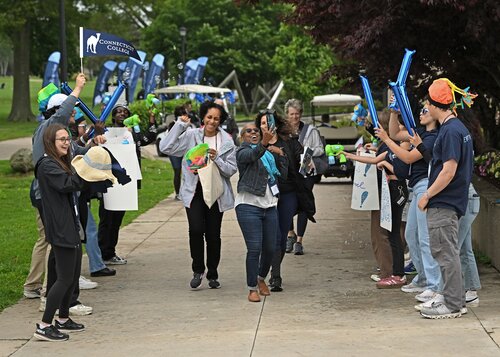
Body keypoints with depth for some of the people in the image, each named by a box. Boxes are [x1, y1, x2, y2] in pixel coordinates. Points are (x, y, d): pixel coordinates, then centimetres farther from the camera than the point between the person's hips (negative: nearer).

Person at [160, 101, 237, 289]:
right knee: (196, 229, -16)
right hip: (194, 191, -1)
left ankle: (212, 275, 21)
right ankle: (198, 270, 3)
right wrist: (180, 125, -10)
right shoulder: (191, 136, 0)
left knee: (213, 235, 6)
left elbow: (231, 170, -1)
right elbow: (166, 147, -10)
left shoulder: (226, 142, 1)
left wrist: (217, 159, -17)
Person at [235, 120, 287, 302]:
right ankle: (252, 288, 1)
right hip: (248, 206, -6)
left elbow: (283, 172, 14)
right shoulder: (243, 151, 0)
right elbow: (252, 155, -24)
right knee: (254, 248, -10)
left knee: (270, 248, 7)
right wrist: (263, 143, -43)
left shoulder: (268, 153, 19)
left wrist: (280, 154, 2)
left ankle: (261, 278, 32)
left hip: (269, 206, 6)